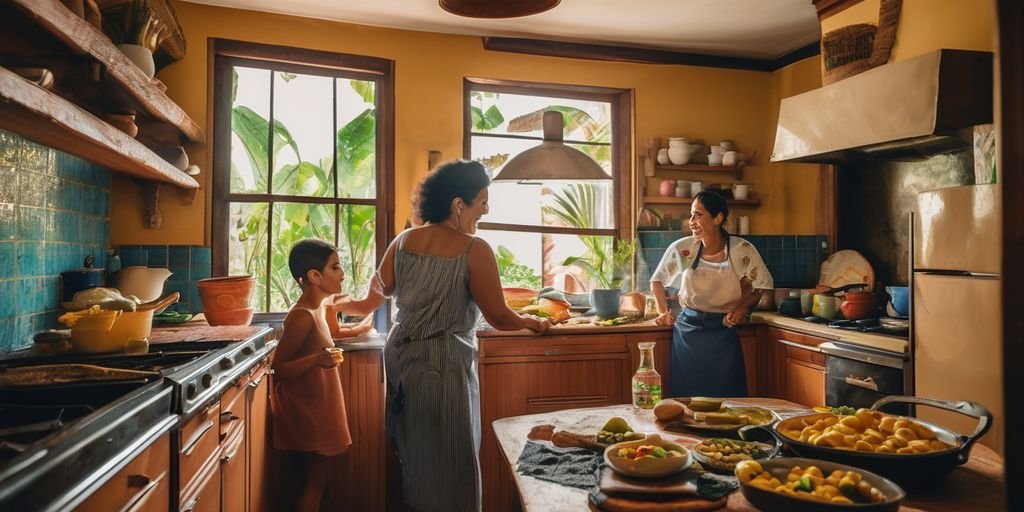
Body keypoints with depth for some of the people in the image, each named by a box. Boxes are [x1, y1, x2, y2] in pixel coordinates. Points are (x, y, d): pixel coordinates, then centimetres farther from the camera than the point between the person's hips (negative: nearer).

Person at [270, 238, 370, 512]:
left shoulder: (318, 306, 5)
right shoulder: (303, 316, -23)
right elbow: (279, 368, -23)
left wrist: (361, 327, 22)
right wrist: (316, 360, -36)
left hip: (317, 408, 9)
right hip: (305, 411, -9)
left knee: (315, 479, 17)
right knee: (314, 481, 1)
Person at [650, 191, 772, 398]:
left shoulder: (742, 250, -11)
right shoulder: (681, 248, -7)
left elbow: (763, 285, 4)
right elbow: (657, 280, 10)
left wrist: (743, 307, -11)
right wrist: (663, 312, 2)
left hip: (723, 333, -1)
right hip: (687, 331, 1)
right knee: (685, 397, 7)